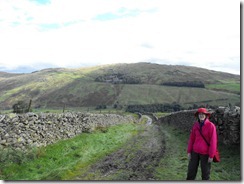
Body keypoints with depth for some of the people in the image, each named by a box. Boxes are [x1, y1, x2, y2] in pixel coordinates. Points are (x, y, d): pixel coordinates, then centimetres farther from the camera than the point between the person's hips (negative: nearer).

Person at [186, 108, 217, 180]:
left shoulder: (211, 126, -14)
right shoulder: (196, 125, 1)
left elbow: (213, 141, -14)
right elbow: (191, 138, 6)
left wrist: (211, 155, -13)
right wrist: (189, 151, 4)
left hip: (205, 153, -4)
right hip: (195, 151, 4)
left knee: (205, 172, 9)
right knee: (191, 171, 10)